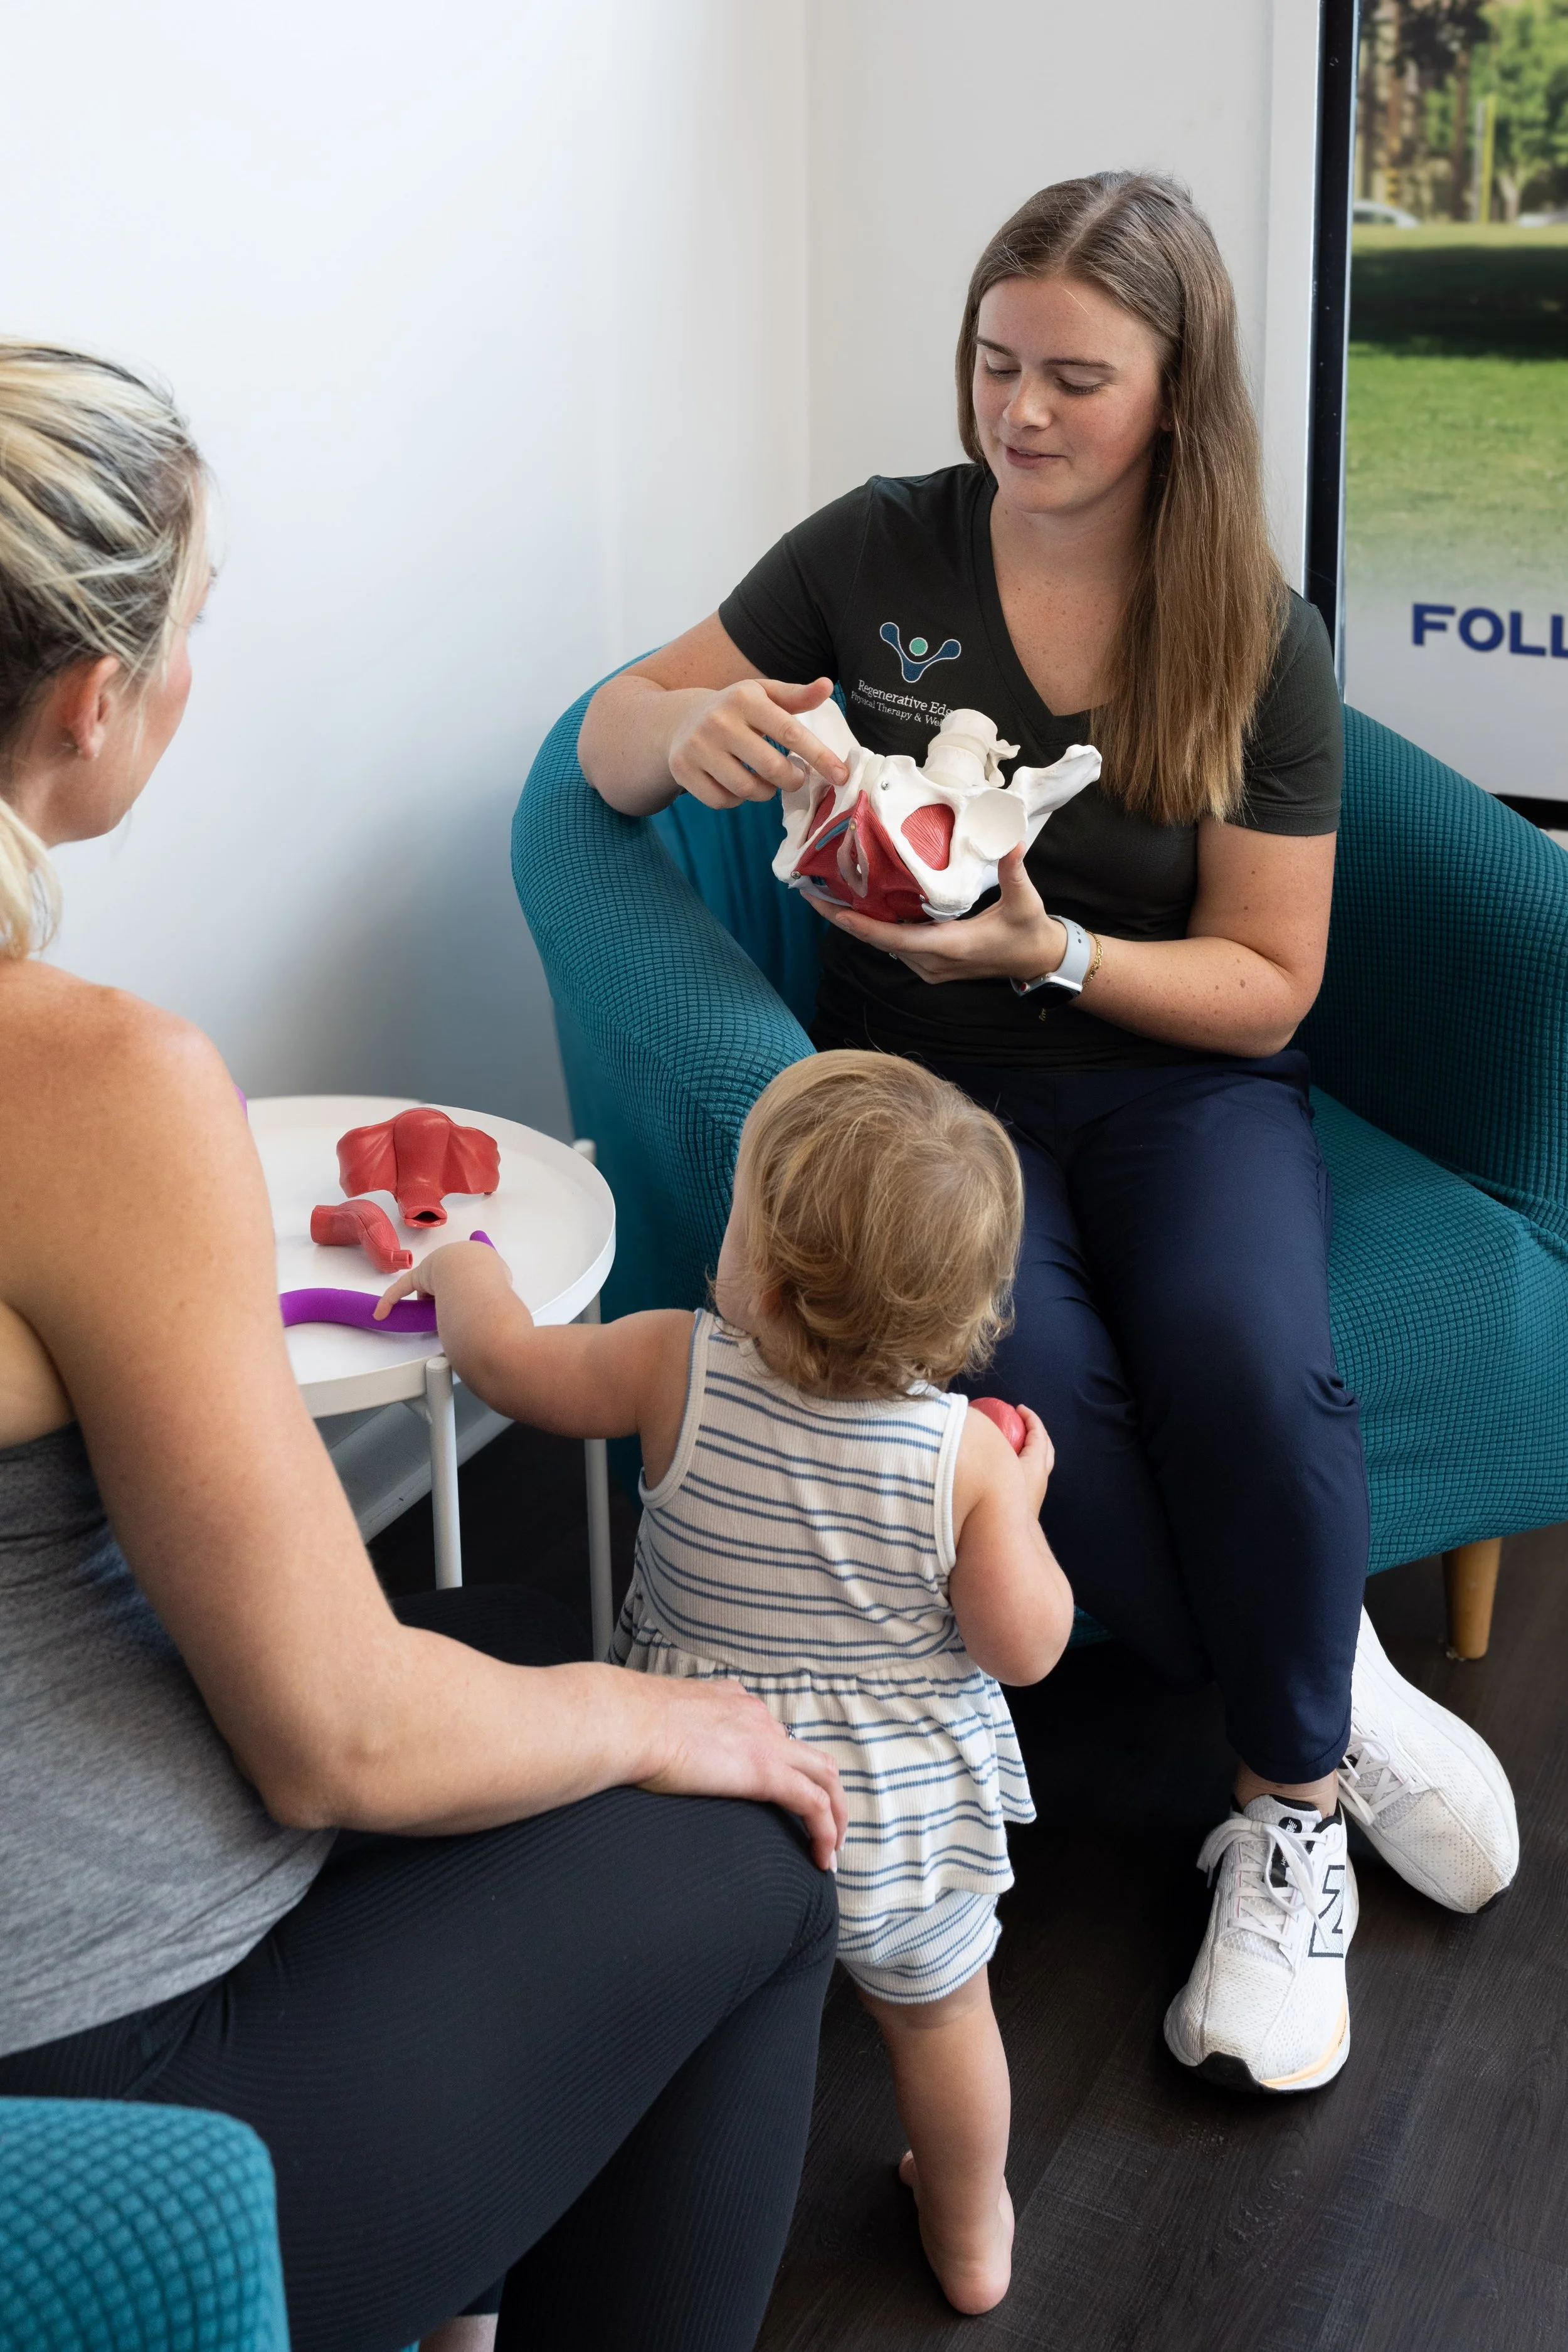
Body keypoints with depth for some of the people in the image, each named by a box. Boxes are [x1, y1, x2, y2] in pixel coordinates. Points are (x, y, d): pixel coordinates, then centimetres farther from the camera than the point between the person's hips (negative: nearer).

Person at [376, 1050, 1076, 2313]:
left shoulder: (676, 1370, -22)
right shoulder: (968, 1453, -23)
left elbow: (503, 1357, -8)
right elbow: (1027, 1648, -18)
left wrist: (465, 1266, 12)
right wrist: (1023, 1500, -3)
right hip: (905, 1807, 0)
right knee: (937, 2014, 26)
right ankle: (970, 2235, 48)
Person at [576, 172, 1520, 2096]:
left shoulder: (1259, 641, 0)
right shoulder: (877, 552, 0)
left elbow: (1264, 988, -1)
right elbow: (609, 742, 5)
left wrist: (1052, 954, -20)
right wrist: (689, 728, -20)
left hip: (1175, 1079, 0)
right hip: (924, 1078, 0)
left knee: (1242, 1361, -32)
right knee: (1031, 1379, -32)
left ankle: (1290, 1809, -7)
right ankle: (1337, 1702, -8)